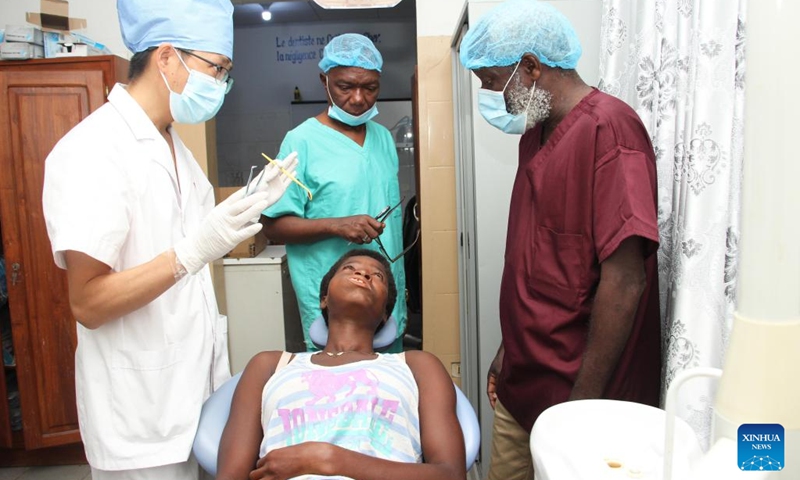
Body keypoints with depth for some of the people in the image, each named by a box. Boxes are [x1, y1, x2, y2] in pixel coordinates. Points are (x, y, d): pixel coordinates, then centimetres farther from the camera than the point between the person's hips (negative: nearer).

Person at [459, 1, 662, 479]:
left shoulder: (608, 127, -16)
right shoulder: (535, 133, 10)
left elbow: (624, 280, -21)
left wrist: (581, 401, -18)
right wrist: (508, 351, 15)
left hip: (576, 391, -7)